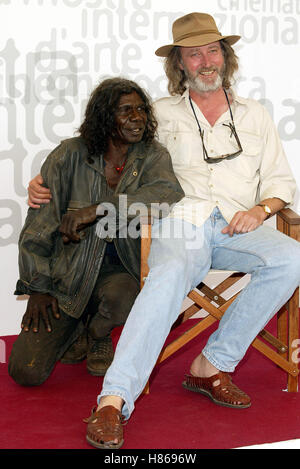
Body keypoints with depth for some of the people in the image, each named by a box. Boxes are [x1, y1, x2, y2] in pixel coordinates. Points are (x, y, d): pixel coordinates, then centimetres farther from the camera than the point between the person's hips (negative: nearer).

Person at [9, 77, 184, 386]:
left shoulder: (152, 156, -3)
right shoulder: (71, 155, -5)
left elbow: (169, 193, -26)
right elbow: (39, 221, 0)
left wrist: (96, 210, -33)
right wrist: (37, 286, -3)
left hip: (119, 271, 0)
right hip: (68, 270, 0)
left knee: (120, 296, -38)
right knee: (26, 371, -11)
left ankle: (99, 337, 2)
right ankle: (74, 327, 25)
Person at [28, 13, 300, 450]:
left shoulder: (254, 114, 24)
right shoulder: (160, 114, 20)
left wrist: (260, 209, -1)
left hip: (236, 228, 3)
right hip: (179, 222, -2)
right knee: (171, 274, -38)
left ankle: (212, 365, -22)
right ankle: (113, 401, -45)